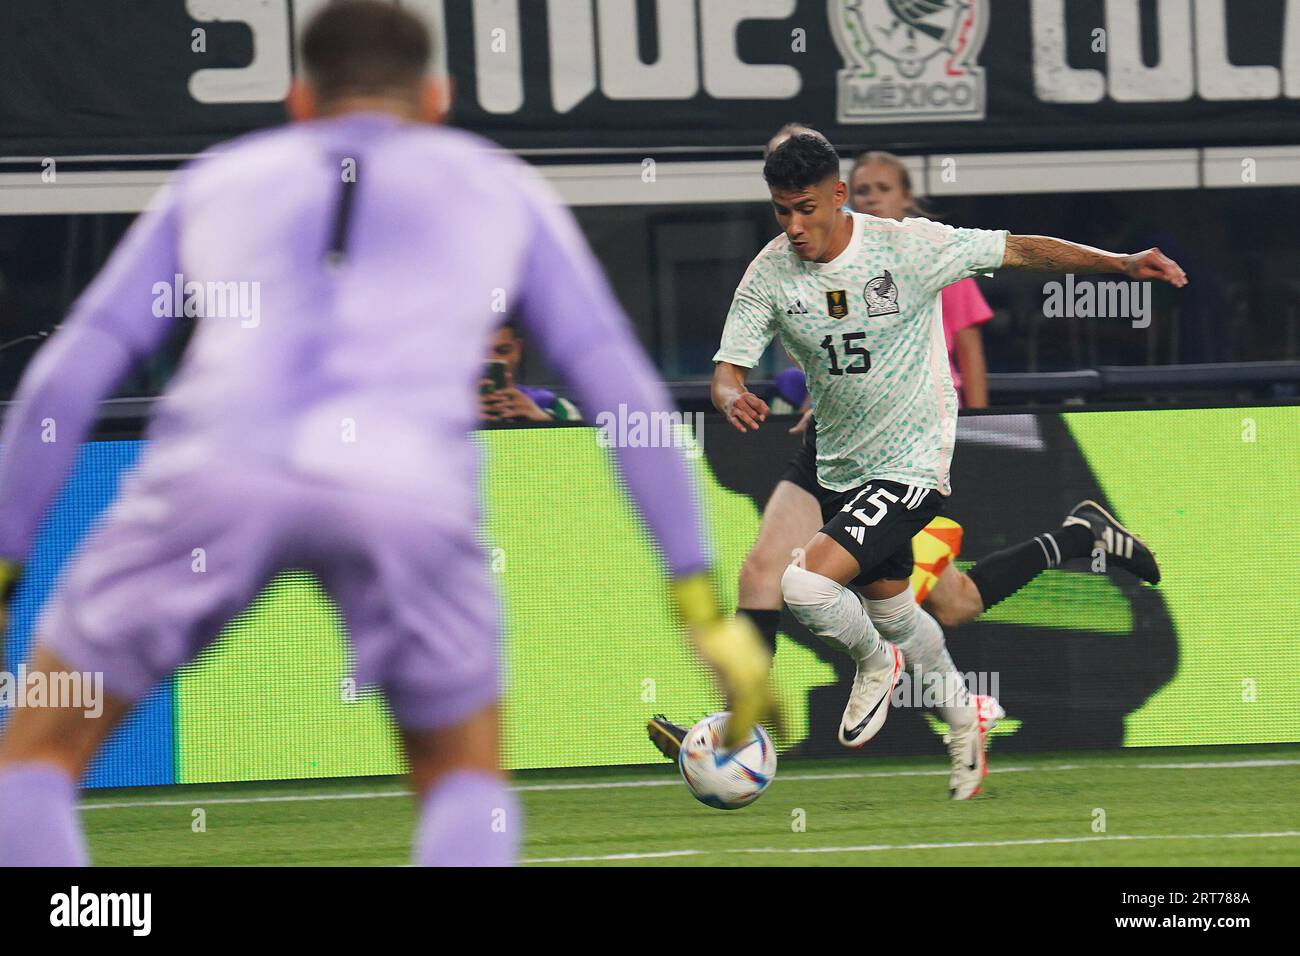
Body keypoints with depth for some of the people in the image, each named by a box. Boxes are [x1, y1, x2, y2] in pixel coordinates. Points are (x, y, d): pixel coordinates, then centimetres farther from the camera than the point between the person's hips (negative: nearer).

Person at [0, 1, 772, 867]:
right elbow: (626, 395, 27)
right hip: (404, 498, 0)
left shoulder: (213, 185, 35)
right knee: (467, 790, 25)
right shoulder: (506, 190, 34)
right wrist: (708, 612, 28)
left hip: (218, 473, 0)